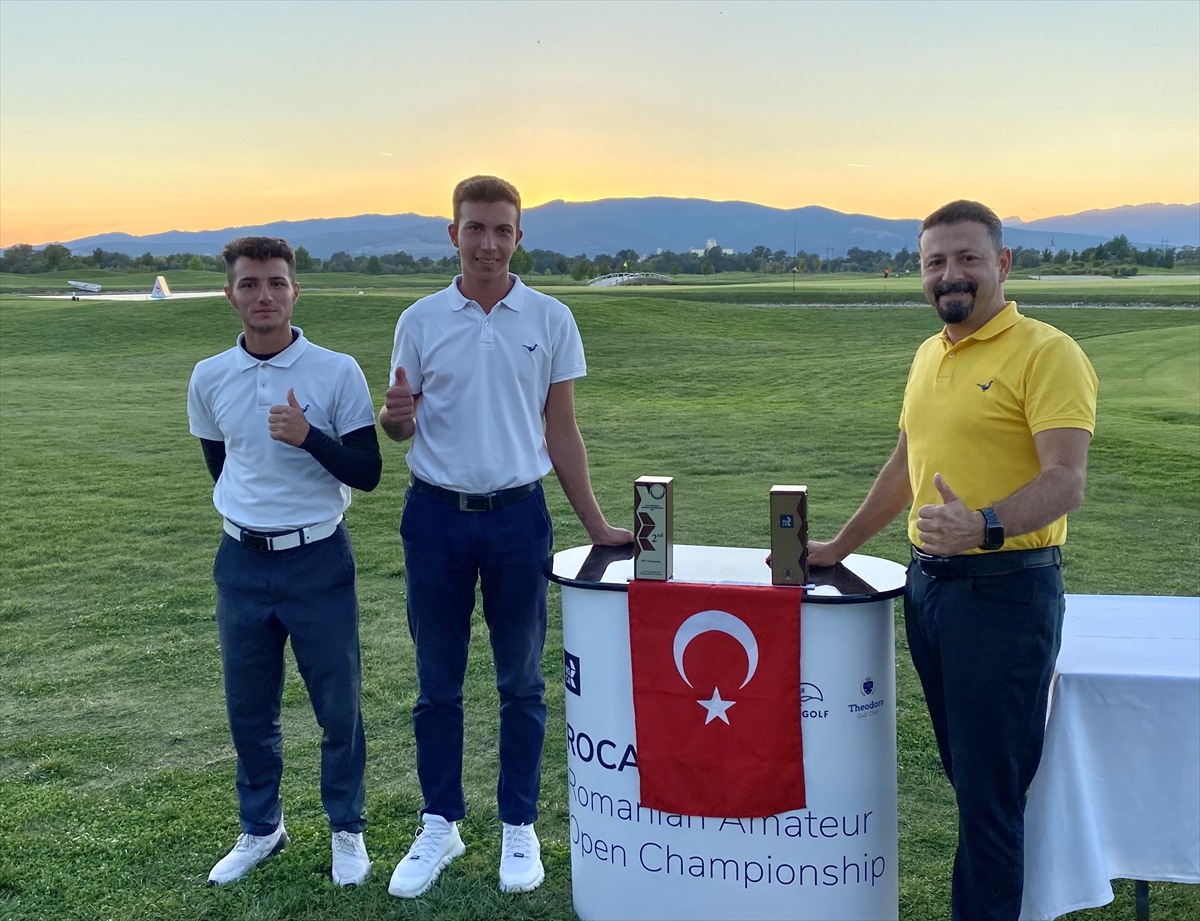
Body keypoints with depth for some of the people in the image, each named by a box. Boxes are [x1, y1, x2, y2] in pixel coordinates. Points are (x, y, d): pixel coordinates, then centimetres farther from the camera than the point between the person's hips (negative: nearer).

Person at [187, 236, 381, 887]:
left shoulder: (338, 372, -9)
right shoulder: (209, 378, 1)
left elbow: (367, 473, -10)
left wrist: (308, 436, -24)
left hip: (319, 561, -3)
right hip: (242, 564, 3)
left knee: (338, 708, 7)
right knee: (249, 710, 14)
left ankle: (347, 831, 26)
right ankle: (260, 828, 33)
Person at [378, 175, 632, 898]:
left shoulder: (550, 320, 1)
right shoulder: (421, 321, 3)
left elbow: (562, 433, 5)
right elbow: (402, 424, 8)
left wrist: (596, 525, 1)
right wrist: (395, 419, -17)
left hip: (517, 514, -1)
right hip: (436, 515, 1)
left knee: (521, 682, 8)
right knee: (438, 682, 9)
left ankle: (519, 827, 23)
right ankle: (441, 824, 25)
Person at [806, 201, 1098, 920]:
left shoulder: (1047, 353, -10)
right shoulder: (929, 355, 14)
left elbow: (1065, 481, -20)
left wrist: (984, 526, -36)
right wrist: (840, 546, 25)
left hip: (1006, 589, -7)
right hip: (928, 582, 7)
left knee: (991, 786, 0)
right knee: (965, 772, 16)